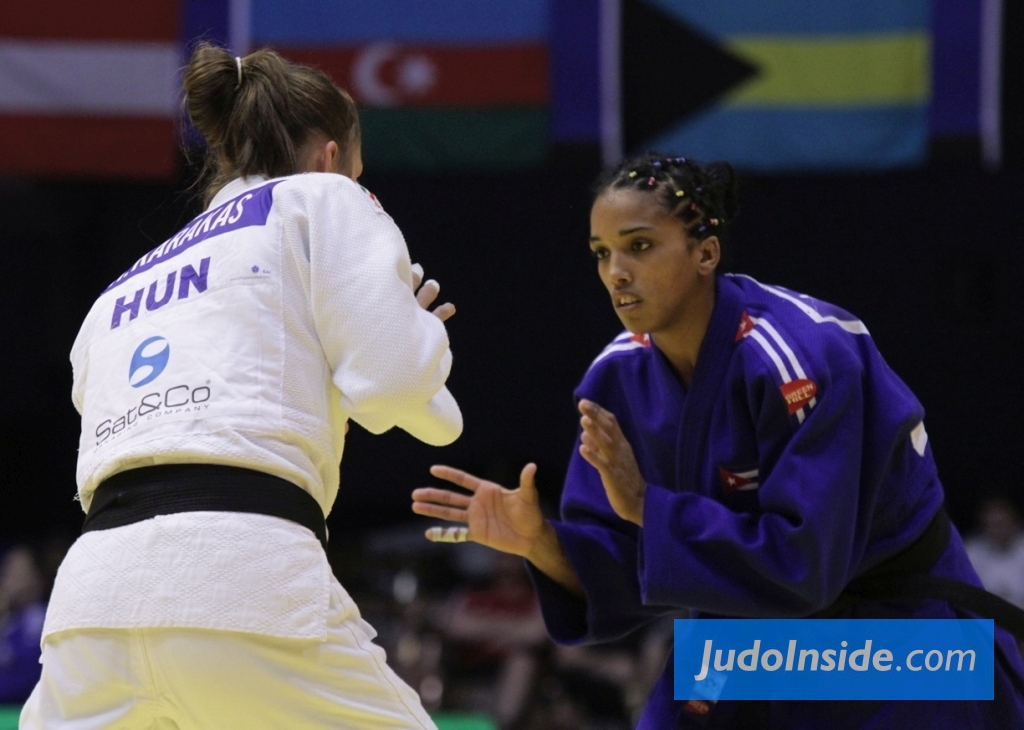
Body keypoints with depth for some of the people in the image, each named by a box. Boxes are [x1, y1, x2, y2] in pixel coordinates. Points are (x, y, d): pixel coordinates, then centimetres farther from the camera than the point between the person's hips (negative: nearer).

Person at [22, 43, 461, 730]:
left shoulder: (120, 294, 31)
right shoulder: (323, 199, 15)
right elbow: (391, 381, 3)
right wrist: (422, 327, 24)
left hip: (95, 589, 5)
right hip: (247, 579, -5)